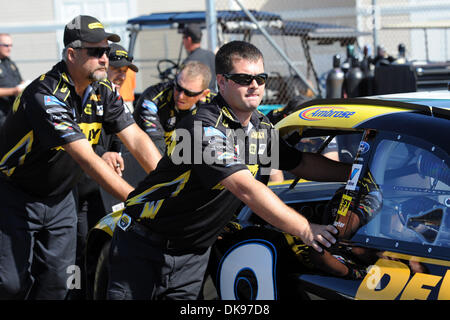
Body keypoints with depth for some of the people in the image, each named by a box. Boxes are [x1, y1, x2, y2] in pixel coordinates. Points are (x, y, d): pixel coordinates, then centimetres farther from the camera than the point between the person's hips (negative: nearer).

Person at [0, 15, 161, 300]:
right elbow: (86, 158, -35)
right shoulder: (46, 95, -29)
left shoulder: (102, 91, -5)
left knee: (58, 281, 4)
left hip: (60, 198, 7)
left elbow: (137, 140, -8)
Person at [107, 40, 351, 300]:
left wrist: (353, 172, 7)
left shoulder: (261, 126, 4)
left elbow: (301, 163, 19)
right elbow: (245, 188, -34)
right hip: (145, 244, -7)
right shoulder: (206, 128, -24)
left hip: (194, 254, 7)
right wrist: (304, 229, -37)